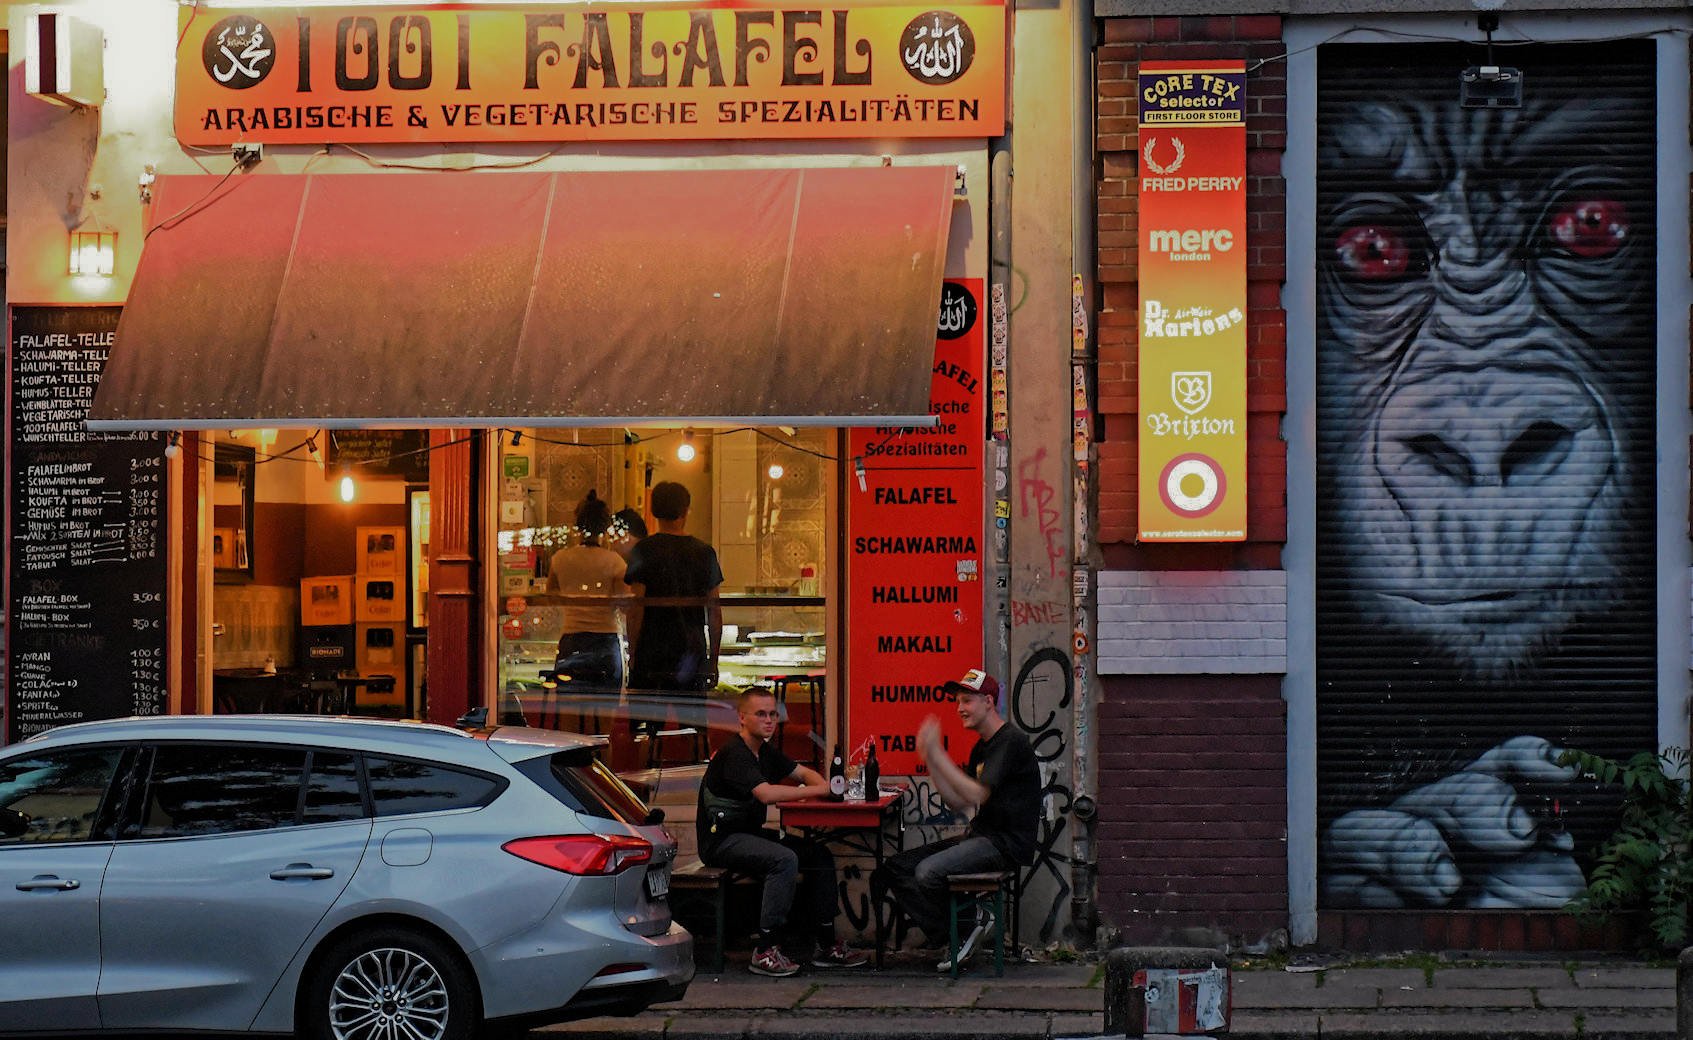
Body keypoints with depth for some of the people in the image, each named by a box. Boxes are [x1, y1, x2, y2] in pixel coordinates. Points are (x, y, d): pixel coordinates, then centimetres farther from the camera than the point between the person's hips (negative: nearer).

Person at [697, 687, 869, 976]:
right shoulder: (734, 754, -18)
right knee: (784, 860, -32)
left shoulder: (765, 751, 13)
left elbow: (804, 773, 16)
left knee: (821, 855, -1)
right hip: (721, 840, -10)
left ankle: (827, 945, 1)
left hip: (750, 833, 10)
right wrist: (819, 790, -26)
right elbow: (765, 793, -31)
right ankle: (765, 951, -28)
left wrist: (826, 785, -9)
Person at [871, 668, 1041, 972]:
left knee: (928, 871, -27)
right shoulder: (982, 748, 19)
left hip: (1006, 844, -10)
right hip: (981, 838, 10)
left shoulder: (1011, 742, -12)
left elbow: (977, 795, -21)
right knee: (896, 867, -2)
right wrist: (930, 760, 4)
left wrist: (937, 754, -18)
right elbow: (958, 802, 14)